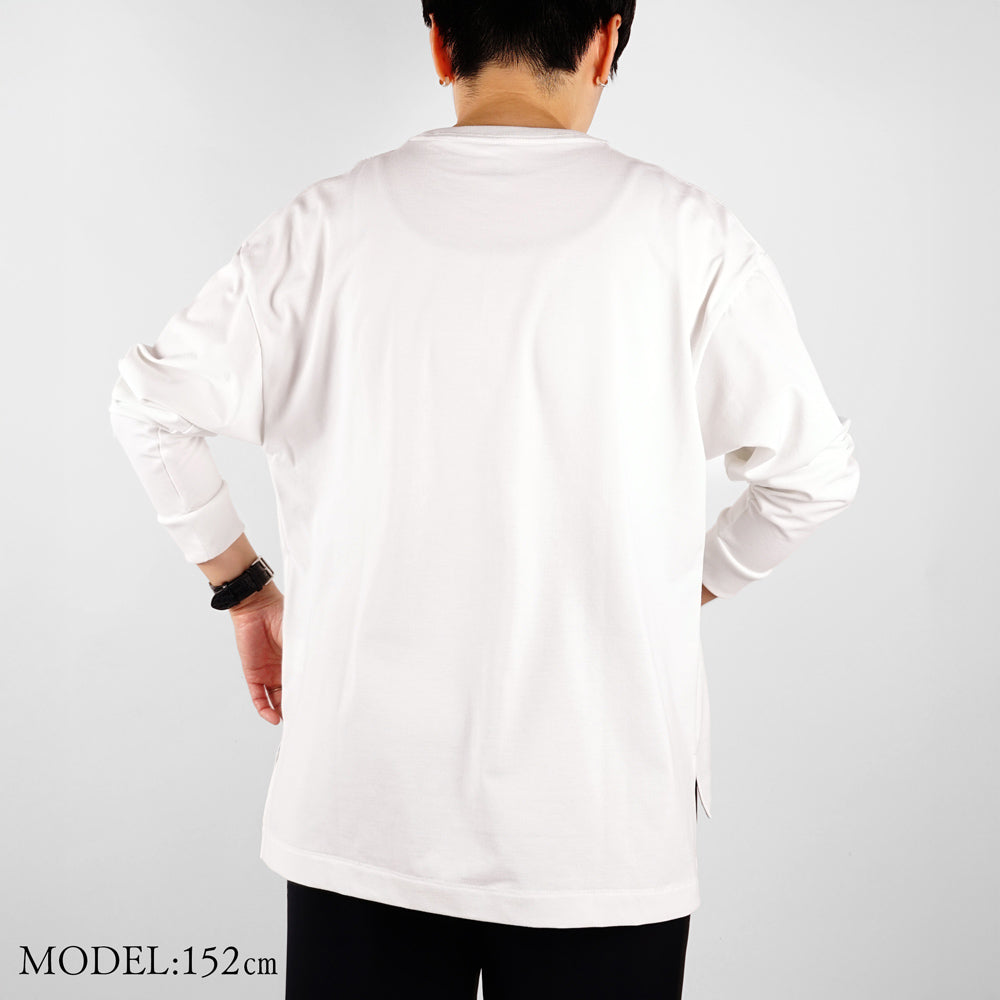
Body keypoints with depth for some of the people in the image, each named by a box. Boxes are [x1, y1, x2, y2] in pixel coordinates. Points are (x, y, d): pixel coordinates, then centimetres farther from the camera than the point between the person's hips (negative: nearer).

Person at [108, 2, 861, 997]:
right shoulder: (684, 232, -6)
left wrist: (247, 591, 14)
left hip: (360, 810, 2)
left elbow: (148, 403, 4)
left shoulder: (327, 225, -3)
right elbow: (814, 469, 2)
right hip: (602, 823, -1)